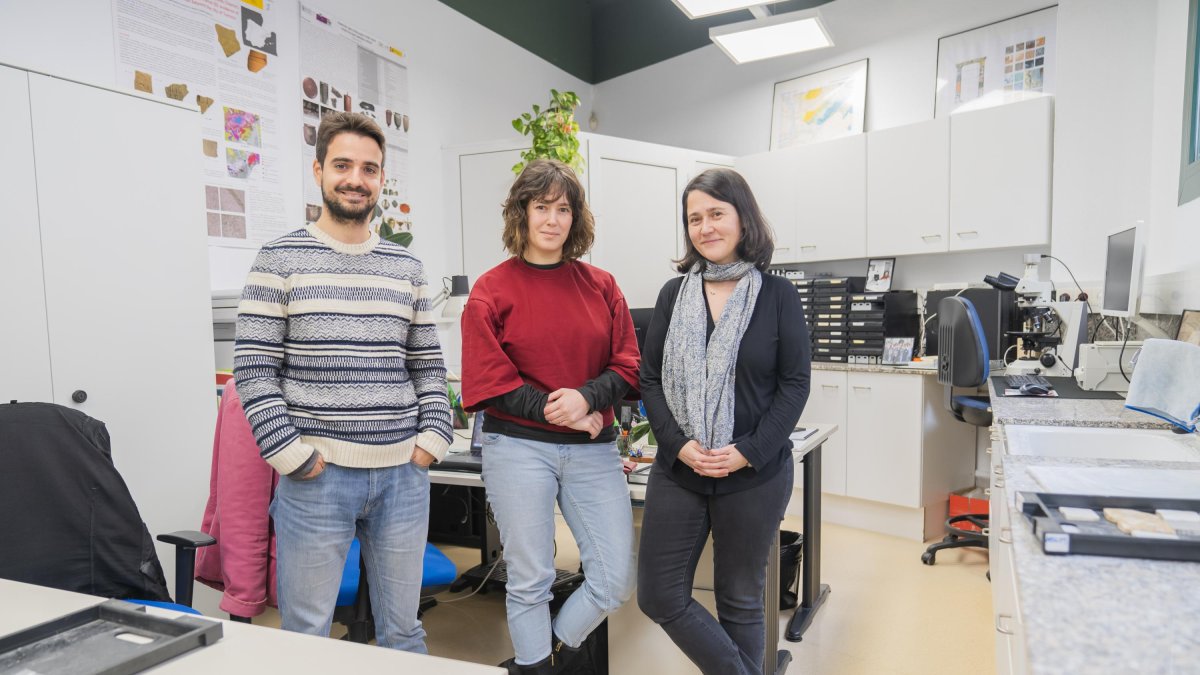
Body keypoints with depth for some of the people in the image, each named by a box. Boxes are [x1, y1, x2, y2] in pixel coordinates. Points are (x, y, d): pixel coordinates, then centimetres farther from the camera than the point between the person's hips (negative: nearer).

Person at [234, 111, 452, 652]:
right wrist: (292, 455, -11)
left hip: (403, 474, 3)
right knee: (306, 634, 11)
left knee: (403, 631, 16)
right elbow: (253, 369, -4)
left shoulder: (407, 268, 9)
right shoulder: (280, 261, -1)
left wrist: (433, 438, 1)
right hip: (317, 476, -3)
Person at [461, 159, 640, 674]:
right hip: (518, 448, -3)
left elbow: (627, 366, 4)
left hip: (592, 449, 3)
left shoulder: (601, 286, 6)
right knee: (530, 582, 10)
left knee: (617, 581, 7)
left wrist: (586, 397, -15)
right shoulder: (492, 291, -2)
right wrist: (554, 411, -13)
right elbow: (488, 382, -6)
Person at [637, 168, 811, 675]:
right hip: (677, 470, 3)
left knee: (741, 599, 12)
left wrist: (749, 452, -14)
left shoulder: (778, 295, -1)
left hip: (756, 474, -2)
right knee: (659, 595, 6)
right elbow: (650, 378, 3)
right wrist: (678, 444, -12)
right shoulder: (673, 294, 6)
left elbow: (794, 383, -4)